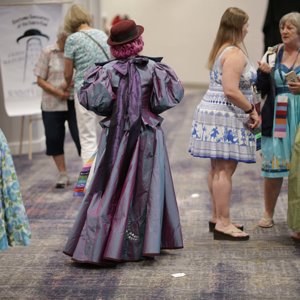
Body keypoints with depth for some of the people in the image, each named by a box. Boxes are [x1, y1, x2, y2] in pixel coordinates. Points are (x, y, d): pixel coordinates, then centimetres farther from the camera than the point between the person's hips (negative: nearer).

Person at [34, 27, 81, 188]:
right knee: (54, 139, 6)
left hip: (76, 102, -1)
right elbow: (40, 80, 0)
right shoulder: (48, 52, 0)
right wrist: (58, 92, -13)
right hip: (52, 104, 1)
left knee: (81, 136, -6)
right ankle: (62, 174, 21)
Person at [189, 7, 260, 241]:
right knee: (225, 170, -9)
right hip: (226, 117, -10)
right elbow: (231, 91, -24)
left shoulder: (221, 50, 16)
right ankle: (223, 224, -7)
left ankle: (217, 217, 23)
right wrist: (251, 110, -13)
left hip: (213, 112, 10)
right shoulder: (235, 53, -16)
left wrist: (250, 109, 15)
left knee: (217, 168, 15)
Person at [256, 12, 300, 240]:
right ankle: (268, 214, 17)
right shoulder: (272, 55, 8)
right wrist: (264, 73, -9)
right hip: (276, 118, 2)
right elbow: (262, 89, 9)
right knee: (273, 166, 3)